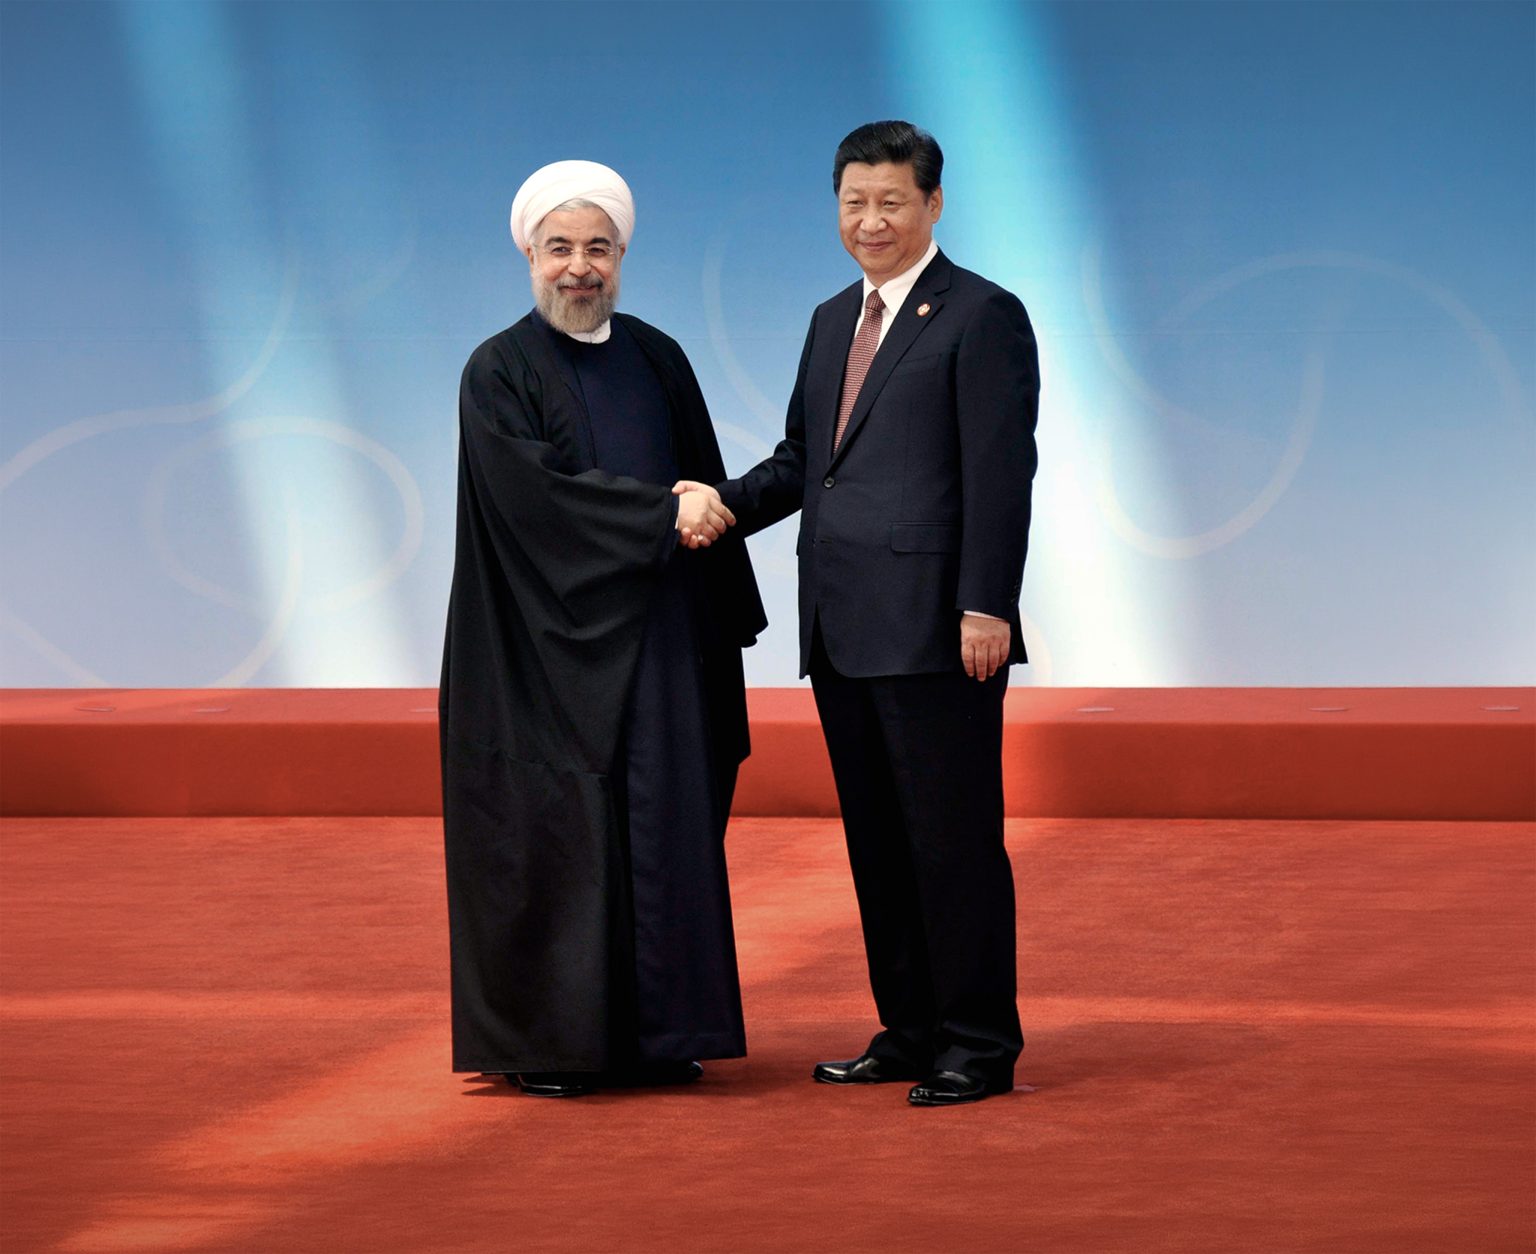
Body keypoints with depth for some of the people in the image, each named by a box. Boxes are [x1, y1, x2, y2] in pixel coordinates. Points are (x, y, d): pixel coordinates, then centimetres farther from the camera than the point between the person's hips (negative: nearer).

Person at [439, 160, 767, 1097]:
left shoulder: (658, 361, 11)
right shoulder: (500, 373, -3)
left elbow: (705, 492, 14)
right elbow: (538, 493, -15)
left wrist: (724, 621, 9)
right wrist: (666, 511, -16)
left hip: (656, 638, 5)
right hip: (551, 643, -5)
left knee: (663, 827, 4)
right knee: (552, 833, -4)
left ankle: (654, 1035, 10)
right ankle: (545, 1043, 2)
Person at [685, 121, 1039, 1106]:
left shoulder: (983, 316, -5)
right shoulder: (834, 321, 19)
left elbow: (1000, 474, -11)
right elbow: (802, 460, 22)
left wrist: (985, 608, -17)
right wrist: (725, 505, 4)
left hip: (935, 631, -8)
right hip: (844, 632, 8)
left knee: (954, 837, -3)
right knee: (877, 839, 12)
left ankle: (979, 1044, 3)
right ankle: (910, 1032, 20)